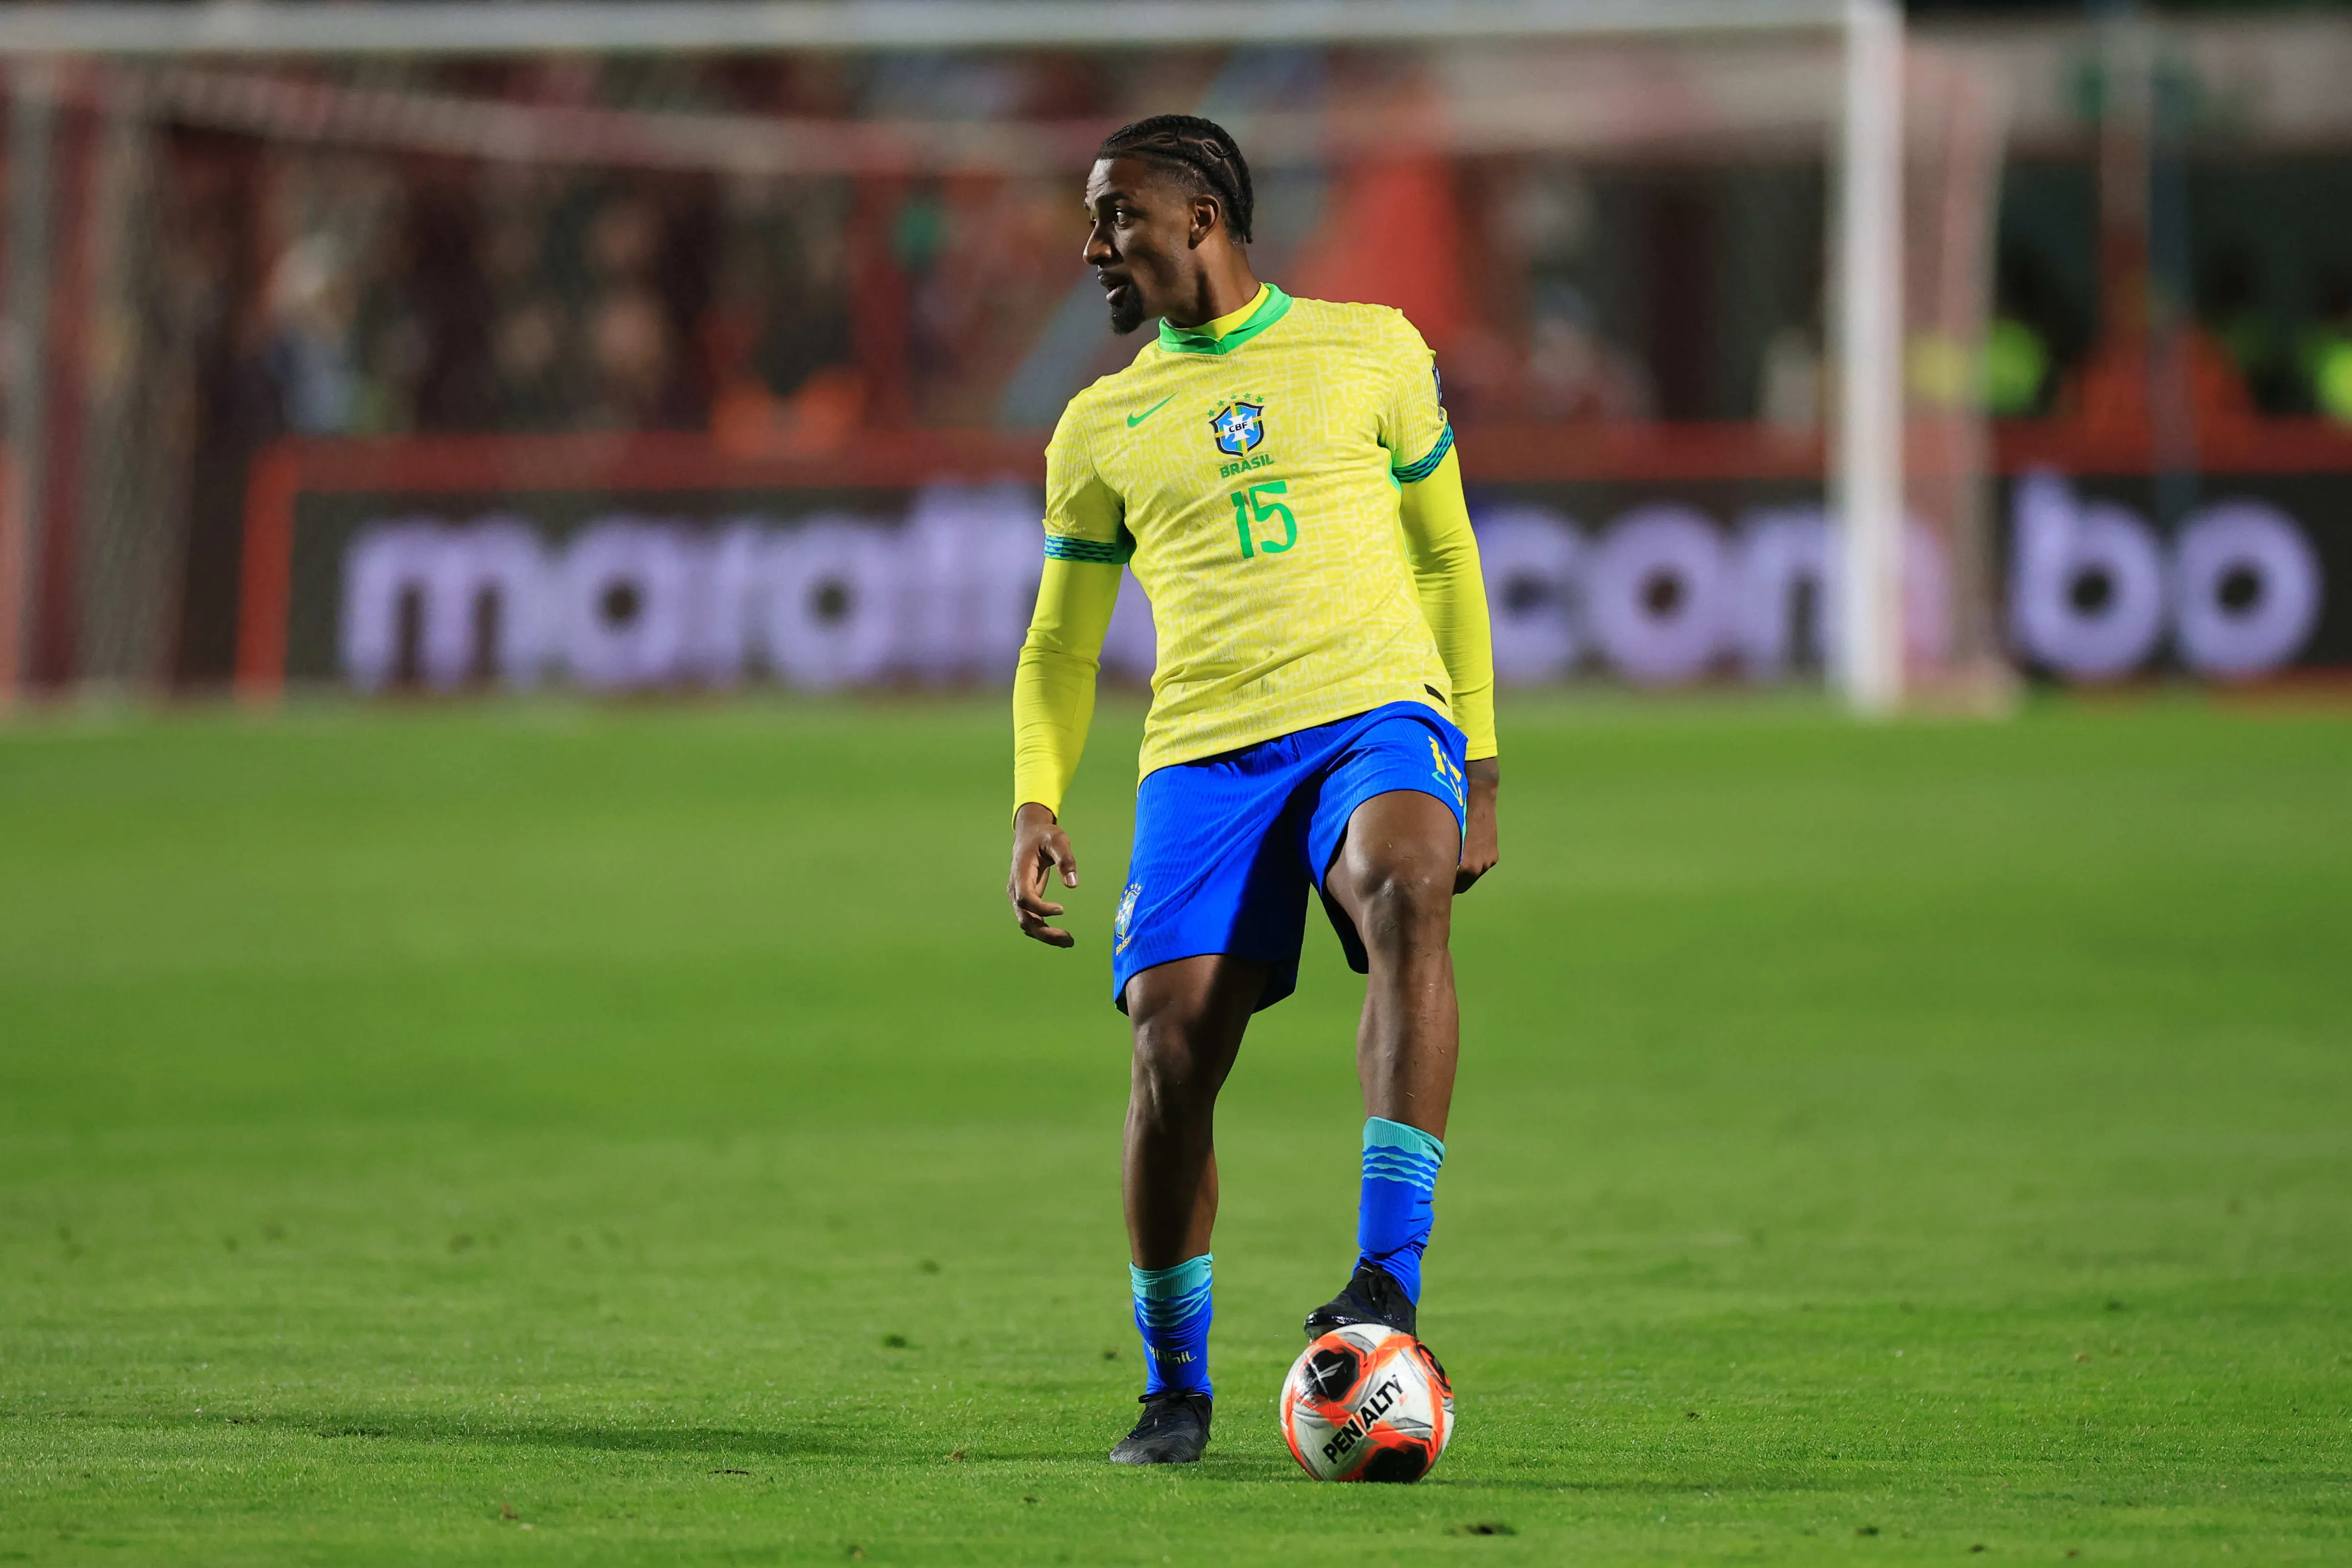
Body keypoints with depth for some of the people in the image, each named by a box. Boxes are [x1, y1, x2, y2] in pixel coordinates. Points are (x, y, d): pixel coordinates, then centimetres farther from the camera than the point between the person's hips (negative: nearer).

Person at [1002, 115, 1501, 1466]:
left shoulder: (1369, 351, 11)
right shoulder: (1103, 426, 16)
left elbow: (1447, 557, 17)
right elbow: (1060, 646, 21)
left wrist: (1480, 767, 12)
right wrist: (1037, 804, 4)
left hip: (1379, 711, -2)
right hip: (1205, 748, 2)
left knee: (1405, 893, -35)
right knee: (1173, 1044, -14)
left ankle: (1389, 1277, -38)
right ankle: (1176, 1392, 4)